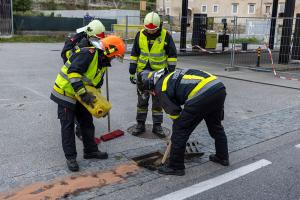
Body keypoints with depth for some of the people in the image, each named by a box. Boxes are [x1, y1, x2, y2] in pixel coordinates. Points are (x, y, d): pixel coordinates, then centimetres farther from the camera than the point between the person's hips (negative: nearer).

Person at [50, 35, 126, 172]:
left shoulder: (103, 63, 6)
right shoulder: (88, 53, -24)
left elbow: (96, 84, 15)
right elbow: (73, 72, -34)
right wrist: (83, 94, -35)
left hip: (80, 97, 9)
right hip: (66, 93, -9)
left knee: (87, 122, 13)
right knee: (68, 126, -2)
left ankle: (90, 151, 27)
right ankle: (70, 157, 7)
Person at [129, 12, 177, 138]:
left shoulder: (166, 35, -9)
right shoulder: (140, 35, -2)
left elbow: (172, 54, -2)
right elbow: (134, 53, 5)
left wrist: (171, 72, -5)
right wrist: (132, 71, 4)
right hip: (143, 72, 2)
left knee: (158, 100, 6)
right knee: (142, 100, 8)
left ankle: (157, 125, 17)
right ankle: (140, 124, 20)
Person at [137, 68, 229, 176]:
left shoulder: (160, 88, 5)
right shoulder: (172, 75, 28)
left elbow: (174, 112, 7)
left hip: (202, 96, -9)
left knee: (180, 129, 7)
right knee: (215, 125, 29)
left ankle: (175, 166, 17)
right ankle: (222, 157, 45)